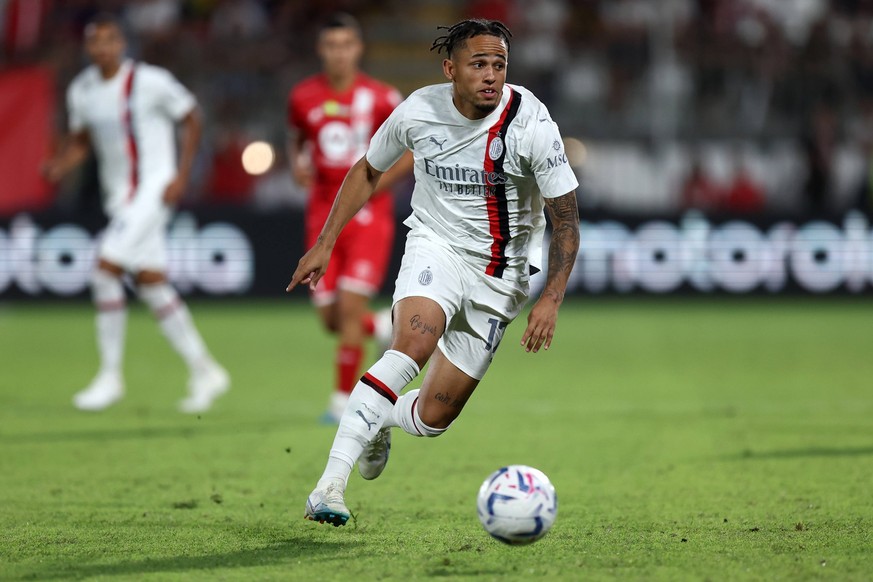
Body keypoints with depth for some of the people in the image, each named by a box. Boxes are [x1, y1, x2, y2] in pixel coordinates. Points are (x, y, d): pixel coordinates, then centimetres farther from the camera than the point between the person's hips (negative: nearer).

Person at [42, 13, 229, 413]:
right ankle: (204, 372, 17)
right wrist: (60, 165, -5)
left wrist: (181, 177, -9)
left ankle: (110, 376, -7)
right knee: (150, 282, 7)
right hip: (118, 196, 7)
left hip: (153, 189, -7)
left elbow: (191, 120, -3)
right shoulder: (81, 90, 5)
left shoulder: (150, 81, -13)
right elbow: (80, 141, 17)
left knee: (105, 269, -17)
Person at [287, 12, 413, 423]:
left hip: (368, 216, -3)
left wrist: (375, 183, -11)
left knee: (351, 305, -14)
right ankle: (384, 327, 35)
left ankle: (343, 401, -2)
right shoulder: (303, 97, 3)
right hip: (323, 216, 3)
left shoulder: (380, 98, -6)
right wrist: (297, 166, -1)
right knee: (331, 319, 1)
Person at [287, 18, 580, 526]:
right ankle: (331, 483, -34)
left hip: (499, 275, 0)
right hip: (435, 243, 0)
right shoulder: (418, 111, -11)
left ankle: (380, 422, 38)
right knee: (413, 343, -33)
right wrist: (325, 244, 7)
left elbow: (566, 221, -13)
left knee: (433, 417, -1)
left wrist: (551, 300, -25)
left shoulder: (532, 125, -18)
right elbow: (368, 171, 9)